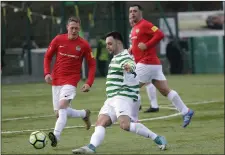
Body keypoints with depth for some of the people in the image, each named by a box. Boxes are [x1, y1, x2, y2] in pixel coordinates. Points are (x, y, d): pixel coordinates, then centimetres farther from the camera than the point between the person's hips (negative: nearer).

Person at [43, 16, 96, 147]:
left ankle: (56, 136, -34)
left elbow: (92, 64, 2)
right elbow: (48, 57, 9)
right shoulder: (58, 40, -1)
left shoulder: (84, 45, -5)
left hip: (71, 81, -4)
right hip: (56, 81, 4)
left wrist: (89, 83, -10)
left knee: (62, 106, -27)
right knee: (60, 113, 8)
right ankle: (85, 114, 33)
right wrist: (47, 73, -7)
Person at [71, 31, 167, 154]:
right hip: (112, 98, 10)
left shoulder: (124, 58, -12)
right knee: (100, 123, -6)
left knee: (125, 125, -27)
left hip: (124, 97, -10)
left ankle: (157, 139, -20)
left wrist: (129, 69, -57)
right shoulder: (117, 58, 20)